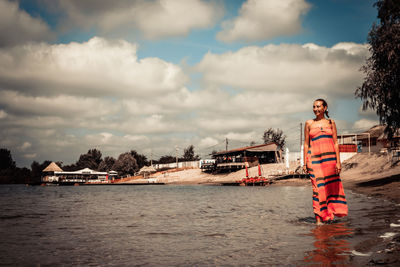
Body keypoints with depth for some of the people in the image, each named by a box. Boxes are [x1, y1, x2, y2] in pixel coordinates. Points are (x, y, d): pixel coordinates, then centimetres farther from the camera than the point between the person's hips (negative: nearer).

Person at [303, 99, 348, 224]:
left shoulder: (331, 122, 9)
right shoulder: (309, 123, 8)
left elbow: (336, 143, 6)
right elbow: (306, 144, 8)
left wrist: (338, 161, -2)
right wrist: (305, 163, 3)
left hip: (330, 157, 1)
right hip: (314, 158, -1)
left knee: (332, 187, 4)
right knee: (318, 187, -5)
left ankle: (329, 214, 17)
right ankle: (319, 219, -2)